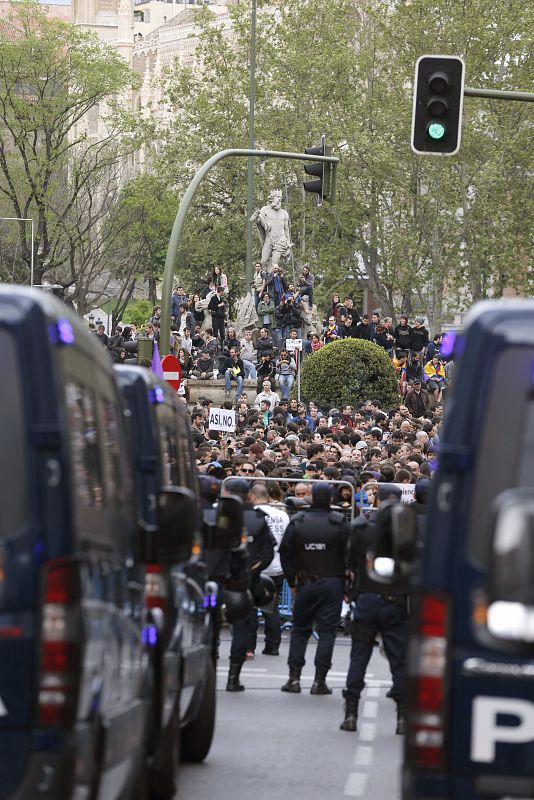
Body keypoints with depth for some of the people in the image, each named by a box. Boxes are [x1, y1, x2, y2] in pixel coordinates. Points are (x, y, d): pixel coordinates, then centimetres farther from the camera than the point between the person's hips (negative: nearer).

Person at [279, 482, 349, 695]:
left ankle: (294, 677, 6)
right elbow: (348, 555, -7)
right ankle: (319, 680, -2)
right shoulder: (339, 524, -6)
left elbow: (285, 553, 1)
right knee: (327, 631, 2)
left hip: (305, 582, 2)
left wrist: (292, 582, 9)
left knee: (299, 629, 12)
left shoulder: (297, 522, 0)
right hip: (332, 583, -2)